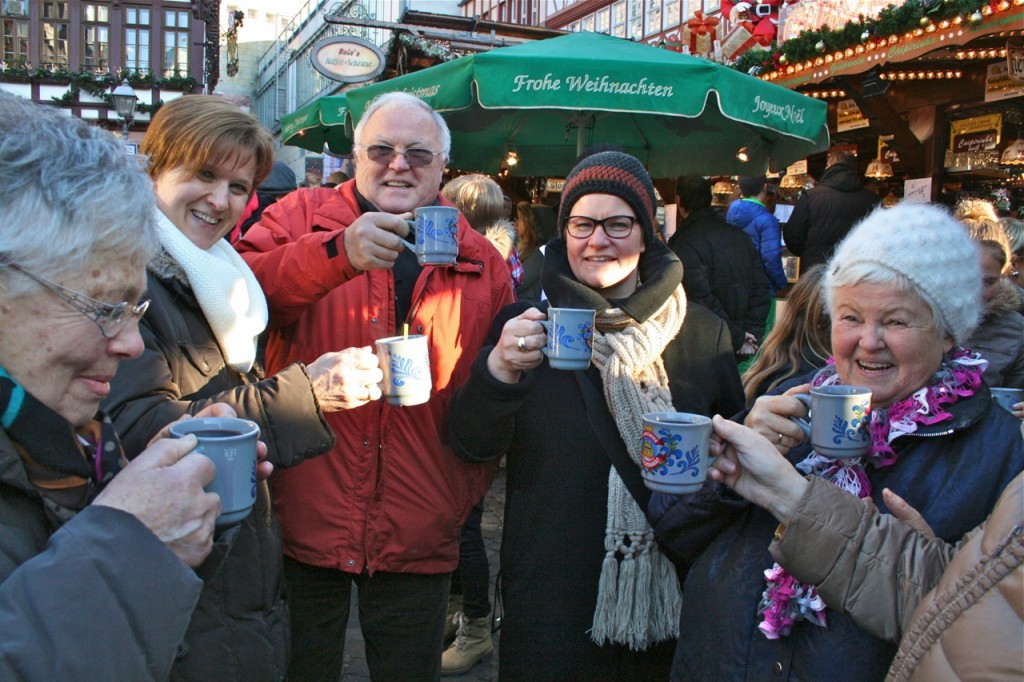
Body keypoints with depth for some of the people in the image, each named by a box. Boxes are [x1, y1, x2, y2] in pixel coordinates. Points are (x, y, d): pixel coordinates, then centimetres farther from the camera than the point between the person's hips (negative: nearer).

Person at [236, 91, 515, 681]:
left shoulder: (482, 263, 6)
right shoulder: (302, 216, 3)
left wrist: (465, 494, -1)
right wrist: (337, 251, -30)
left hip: (417, 538, 1)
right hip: (305, 518, -1)